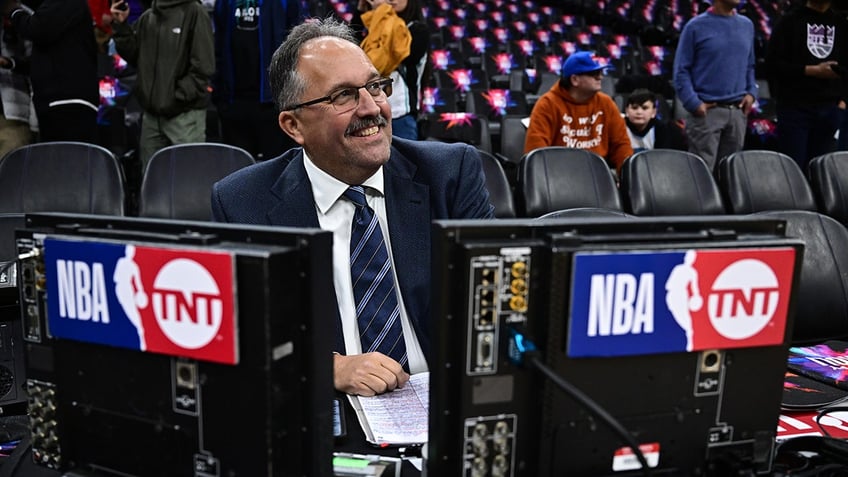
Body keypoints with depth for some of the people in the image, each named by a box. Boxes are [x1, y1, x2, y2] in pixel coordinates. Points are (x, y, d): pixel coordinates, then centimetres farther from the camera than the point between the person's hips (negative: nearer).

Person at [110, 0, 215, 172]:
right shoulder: (147, 17, 13)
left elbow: (203, 67, -11)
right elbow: (134, 56, 15)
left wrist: (176, 97, -14)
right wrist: (120, 26, 3)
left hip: (184, 114, -6)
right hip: (151, 113, 6)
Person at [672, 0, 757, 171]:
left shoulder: (747, 25, 14)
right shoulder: (696, 27, -3)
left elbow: (750, 66, 21)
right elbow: (681, 70, -5)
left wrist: (751, 93, 4)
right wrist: (694, 103, -13)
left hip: (738, 111, 5)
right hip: (707, 111, -5)